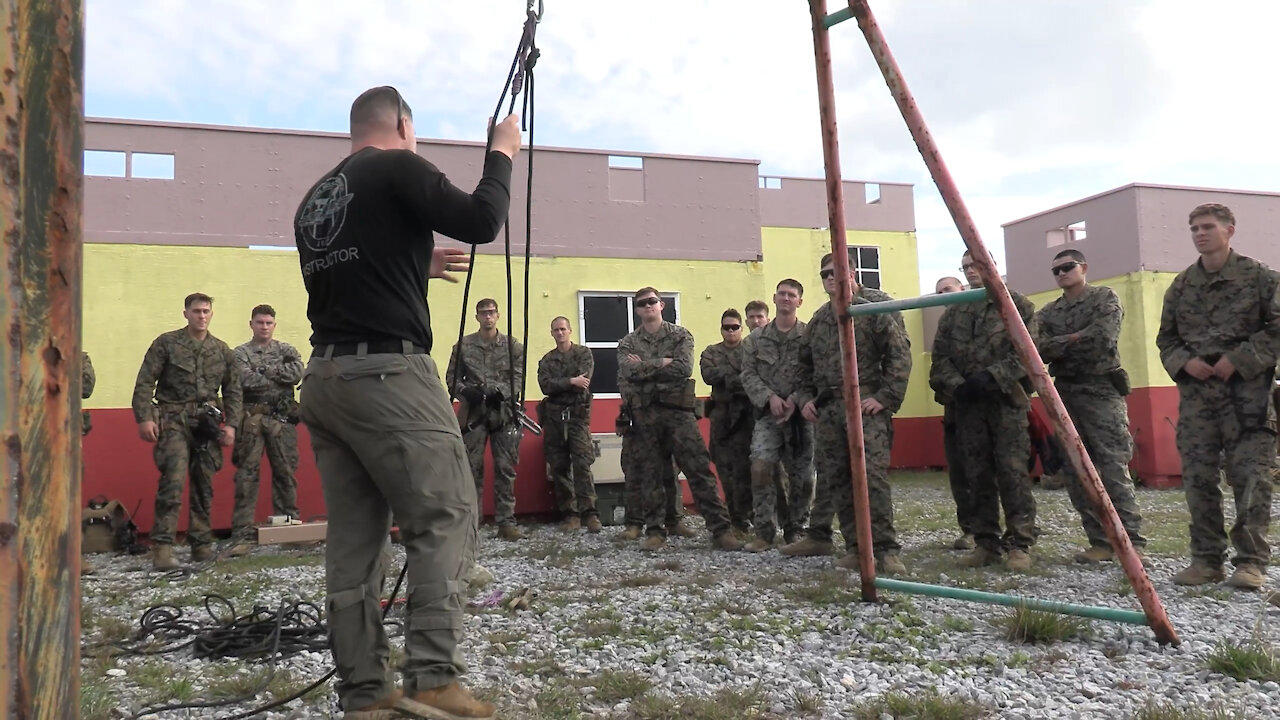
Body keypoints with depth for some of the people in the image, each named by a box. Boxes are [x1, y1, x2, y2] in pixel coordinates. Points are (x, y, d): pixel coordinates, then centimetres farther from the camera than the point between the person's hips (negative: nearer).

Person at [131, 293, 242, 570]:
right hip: (174, 420, -3)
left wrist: (231, 424, 3)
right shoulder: (166, 344, 4)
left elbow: (233, 391, 14)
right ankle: (162, 547, -12)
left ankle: (202, 545, 16)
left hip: (208, 421, 4)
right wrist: (144, 418, -10)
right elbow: (144, 383, 0)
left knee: (204, 485, 7)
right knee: (172, 480, -16)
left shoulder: (222, 350, 13)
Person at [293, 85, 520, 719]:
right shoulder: (397, 168, -1)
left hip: (324, 377, 8)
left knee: (352, 538, 8)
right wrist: (502, 153, 7)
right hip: (387, 374, -8)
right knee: (445, 519, -4)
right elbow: (481, 222, -8)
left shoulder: (313, 197, 21)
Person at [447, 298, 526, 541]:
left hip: (504, 413, 0)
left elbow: (519, 378, 1)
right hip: (473, 413, 0)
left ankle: (506, 521, 5)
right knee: (472, 468, 2)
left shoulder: (513, 346, 8)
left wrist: (499, 391, -16)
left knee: (506, 469, 0)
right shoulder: (463, 345, 8)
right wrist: (466, 393, -13)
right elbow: (452, 377, 6)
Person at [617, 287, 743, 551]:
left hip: (678, 410, -2)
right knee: (649, 475, 4)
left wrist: (645, 367, -7)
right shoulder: (627, 344, 12)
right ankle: (655, 531, 14)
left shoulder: (681, 336, 8)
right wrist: (663, 363, -8)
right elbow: (628, 372, -8)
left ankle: (721, 529, -4)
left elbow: (684, 369, -9)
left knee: (699, 470, -6)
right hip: (643, 415, 2)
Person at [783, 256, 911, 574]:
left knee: (873, 475, -14)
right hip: (828, 408, 7)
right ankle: (857, 547, 12)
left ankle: (886, 550, -12)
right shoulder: (818, 321, 19)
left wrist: (886, 397, -12)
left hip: (866, 405, -6)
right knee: (834, 478, 4)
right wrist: (804, 398, 13)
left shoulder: (873, 311, 1)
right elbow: (805, 365, 26)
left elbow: (900, 354, -6)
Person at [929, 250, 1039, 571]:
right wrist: (956, 385, -7)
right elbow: (940, 356, 10)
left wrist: (993, 376, -16)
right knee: (977, 475, 4)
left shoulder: (1016, 304, 5)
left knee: (1012, 471, -9)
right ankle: (986, 543, 11)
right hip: (967, 403, 4)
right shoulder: (953, 313, 17)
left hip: (1006, 400, -4)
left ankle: (1019, 544, -3)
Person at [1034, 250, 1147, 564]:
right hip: (1065, 394, 5)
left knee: (1113, 471, -11)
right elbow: (1039, 348, 0)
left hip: (1101, 390, -5)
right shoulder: (1047, 313, 15)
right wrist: (1075, 340, -14)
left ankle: (1132, 542, -4)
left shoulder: (1105, 298, 2)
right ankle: (1101, 542, 10)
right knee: (1075, 473, 3)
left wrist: (1059, 344, -6)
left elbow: (1102, 337, -14)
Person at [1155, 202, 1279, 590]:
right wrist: (1183, 361, -2)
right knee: (1197, 478, 3)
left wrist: (1239, 359, -12)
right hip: (1195, 393, 4)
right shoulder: (1181, 285, 13)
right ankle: (1207, 559, 12)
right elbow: (1166, 337, 17)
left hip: (1247, 391, -4)